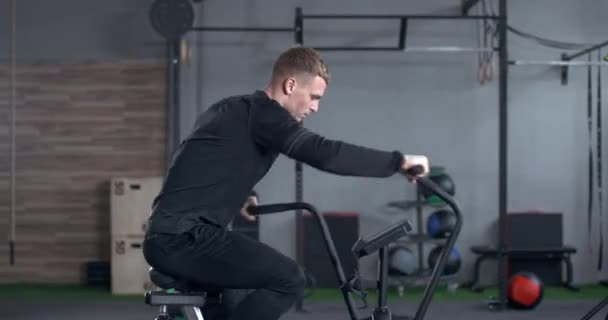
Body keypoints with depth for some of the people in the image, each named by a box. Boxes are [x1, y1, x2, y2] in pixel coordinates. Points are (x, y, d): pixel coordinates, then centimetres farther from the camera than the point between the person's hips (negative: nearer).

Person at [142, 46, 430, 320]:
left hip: (170, 237, 11)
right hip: (184, 239, -11)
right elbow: (326, 154, -24)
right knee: (287, 279, -16)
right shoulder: (263, 113, -11)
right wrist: (398, 161, -16)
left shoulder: (235, 109, 19)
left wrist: (239, 196, 25)